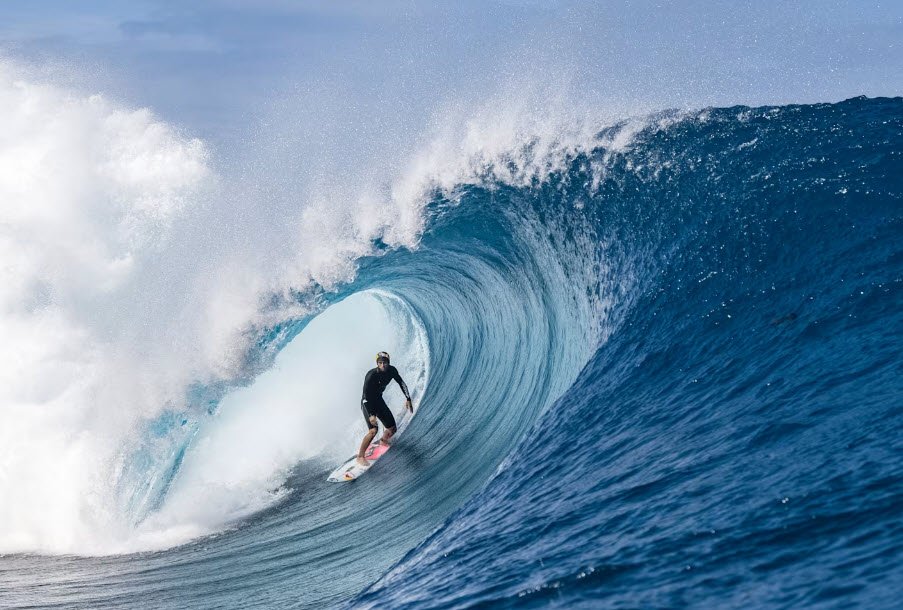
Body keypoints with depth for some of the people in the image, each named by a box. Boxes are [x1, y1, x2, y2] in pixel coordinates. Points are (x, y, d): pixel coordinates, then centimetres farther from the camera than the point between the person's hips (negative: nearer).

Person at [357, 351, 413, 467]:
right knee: (373, 430, -25)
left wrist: (408, 399, -2)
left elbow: (401, 383, 6)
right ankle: (360, 456, -15)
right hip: (367, 403, -6)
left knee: (392, 429, 8)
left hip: (379, 401, 6)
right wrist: (371, 414, -37)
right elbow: (366, 396, -30)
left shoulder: (392, 370, -11)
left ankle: (383, 441, 41)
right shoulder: (371, 375, -29)